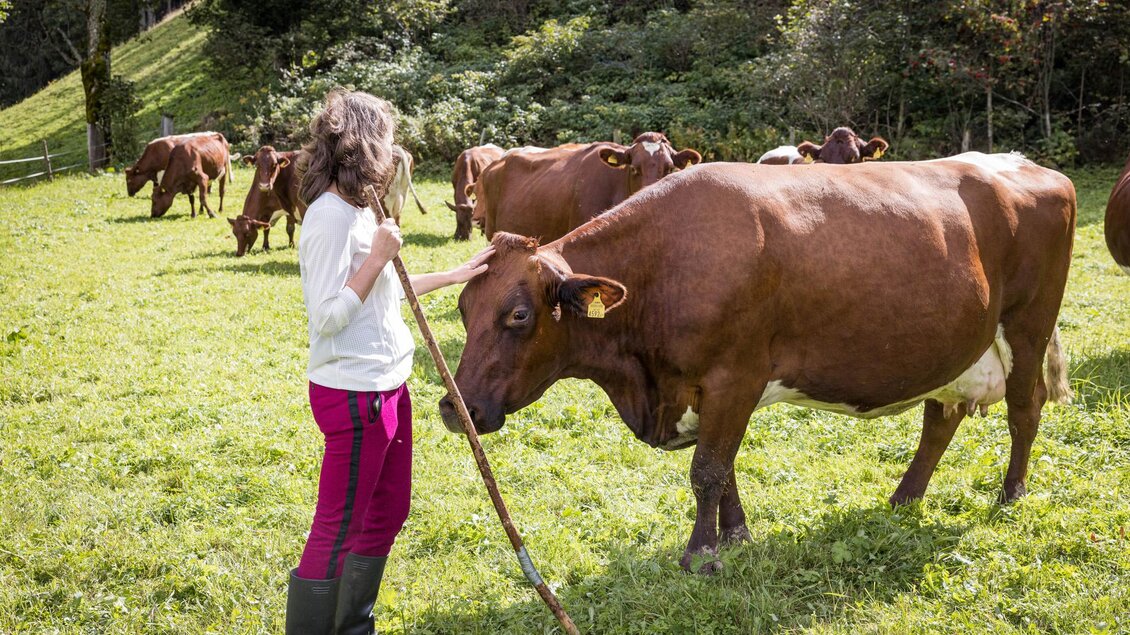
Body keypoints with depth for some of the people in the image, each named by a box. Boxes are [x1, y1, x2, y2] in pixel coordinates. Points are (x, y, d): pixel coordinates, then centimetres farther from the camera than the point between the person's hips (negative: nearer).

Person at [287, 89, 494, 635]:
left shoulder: (356, 210, 11)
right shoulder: (331, 216, -19)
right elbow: (328, 315, -22)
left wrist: (455, 275, 23)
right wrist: (377, 257, -22)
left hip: (386, 384, 10)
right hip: (353, 393, -10)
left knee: (387, 513, 20)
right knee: (338, 530, -1)